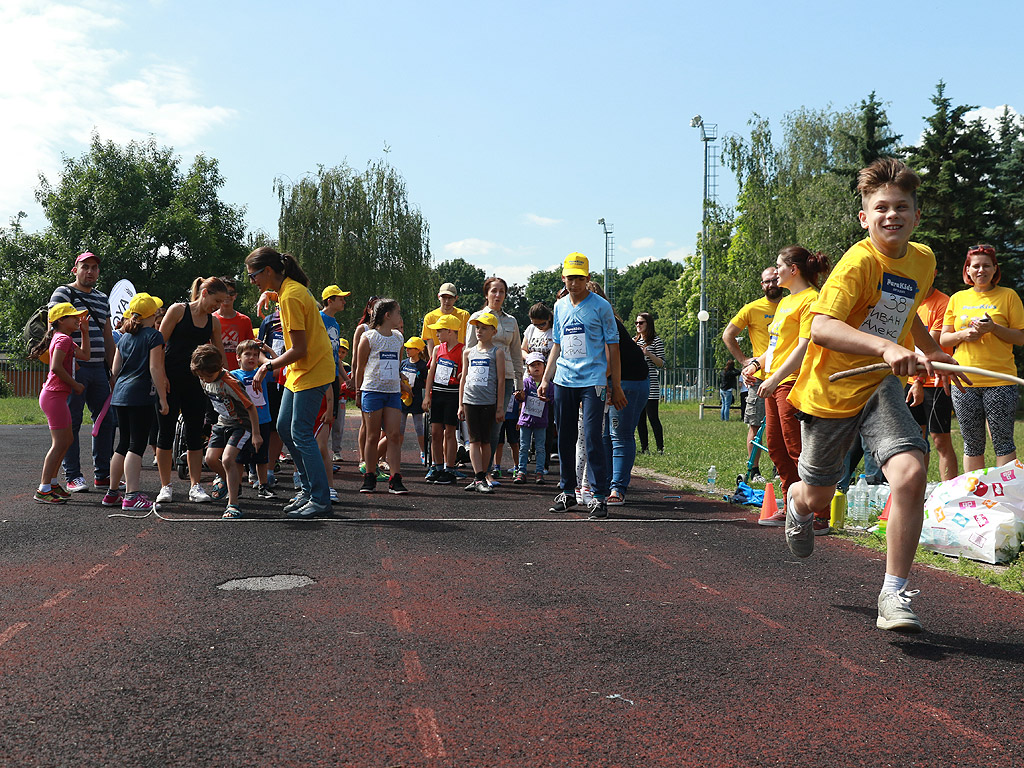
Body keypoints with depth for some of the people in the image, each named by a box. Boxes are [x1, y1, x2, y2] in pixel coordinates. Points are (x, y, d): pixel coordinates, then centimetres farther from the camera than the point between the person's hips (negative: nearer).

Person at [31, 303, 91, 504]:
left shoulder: (65, 340, 19)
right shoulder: (63, 339, -13)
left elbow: (85, 355, 26)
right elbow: (56, 367, -23)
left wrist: (85, 332, 22)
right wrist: (75, 385, -14)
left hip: (57, 396, 11)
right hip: (54, 395, -11)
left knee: (66, 441, 16)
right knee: (60, 444, -9)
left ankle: (52, 482, 24)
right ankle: (43, 490, -6)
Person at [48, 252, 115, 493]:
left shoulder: (102, 298, 20)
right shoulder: (63, 293, 0)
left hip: (98, 368, 7)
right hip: (74, 367, -7)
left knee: (107, 420, 6)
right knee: (71, 422, -2)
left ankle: (103, 475, 15)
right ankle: (73, 476, 4)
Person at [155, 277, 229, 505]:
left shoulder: (214, 322, 10)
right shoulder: (178, 310, -4)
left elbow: (219, 354, 18)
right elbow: (159, 343, -6)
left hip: (196, 382, 4)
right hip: (170, 381, -4)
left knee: (195, 434, 5)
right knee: (166, 431, 1)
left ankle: (195, 486, 10)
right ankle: (165, 486, 8)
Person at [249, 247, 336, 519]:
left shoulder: (291, 296, -20)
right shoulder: (290, 289, 11)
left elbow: (299, 349, -21)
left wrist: (267, 367, -12)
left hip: (312, 372, -10)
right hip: (299, 372, 10)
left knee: (301, 434, -8)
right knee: (284, 427, 12)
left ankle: (321, 501, -2)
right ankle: (307, 488, 21)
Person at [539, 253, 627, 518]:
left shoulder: (601, 306, -2)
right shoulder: (560, 306, 14)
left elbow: (612, 347, -1)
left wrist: (616, 386, -3)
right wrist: (546, 380, 15)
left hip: (593, 380, -5)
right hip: (563, 380, 5)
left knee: (592, 437, -11)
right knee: (565, 438, 9)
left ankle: (600, 496, -6)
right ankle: (567, 492, 20)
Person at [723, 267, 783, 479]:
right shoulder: (752, 309, 0)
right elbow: (727, 336, 4)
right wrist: (743, 360, -3)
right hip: (759, 376, -3)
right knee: (756, 425, 0)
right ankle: (754, 471, 8)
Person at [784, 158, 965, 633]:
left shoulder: (923, 260, 4)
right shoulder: (859, 261, -20)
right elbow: (820, 327, -34)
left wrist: (932, 352, 28)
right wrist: (887, 346, -45)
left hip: (880, 385, 4)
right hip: (830, 389, -4)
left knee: (910, 472, -22)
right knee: (817, 497, 11)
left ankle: (894, 595, -10)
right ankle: (795, 504, 54)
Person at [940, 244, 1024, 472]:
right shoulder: (958, 299, 12)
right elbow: (943, 339, 14)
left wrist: (994, 328, -15)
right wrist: (963, 334, -7)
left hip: (1000, 381, -2)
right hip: (964, 383, 3)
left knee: (1003, 443, -2)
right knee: (972, 445, 7)